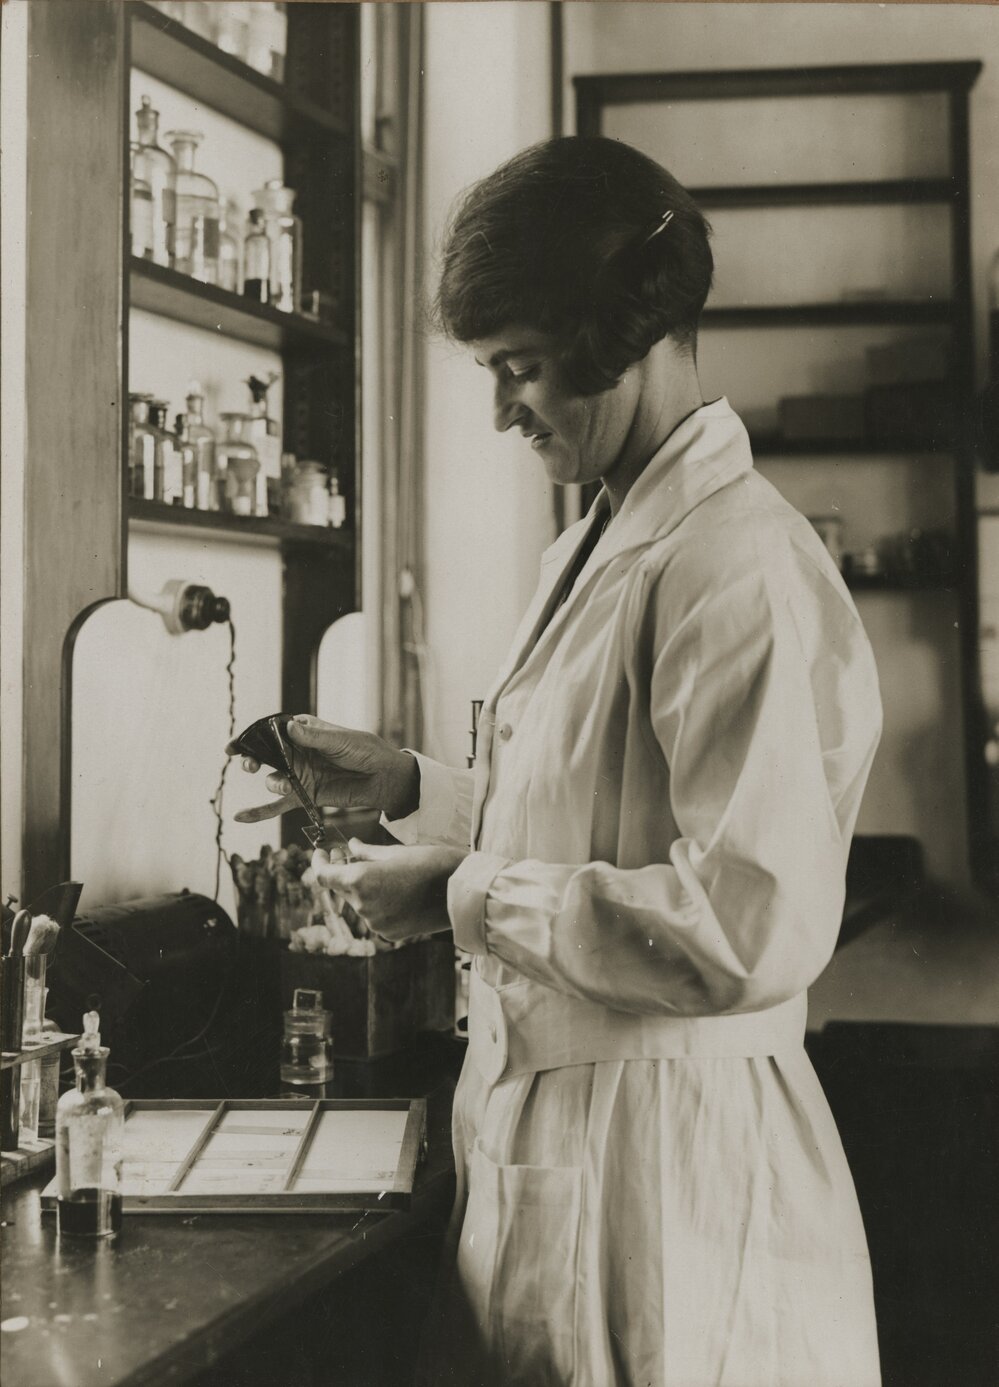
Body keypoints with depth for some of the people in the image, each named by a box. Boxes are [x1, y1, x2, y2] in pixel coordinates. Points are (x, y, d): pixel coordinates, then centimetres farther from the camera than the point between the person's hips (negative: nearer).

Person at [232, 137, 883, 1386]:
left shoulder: (740, 568, -20)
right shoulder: (584, 555, 11)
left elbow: (754, 929, -28)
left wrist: (466, 897, -20)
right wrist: (413, 791, 6)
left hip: (669, 1159, -9)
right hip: (535, 1133, 9)